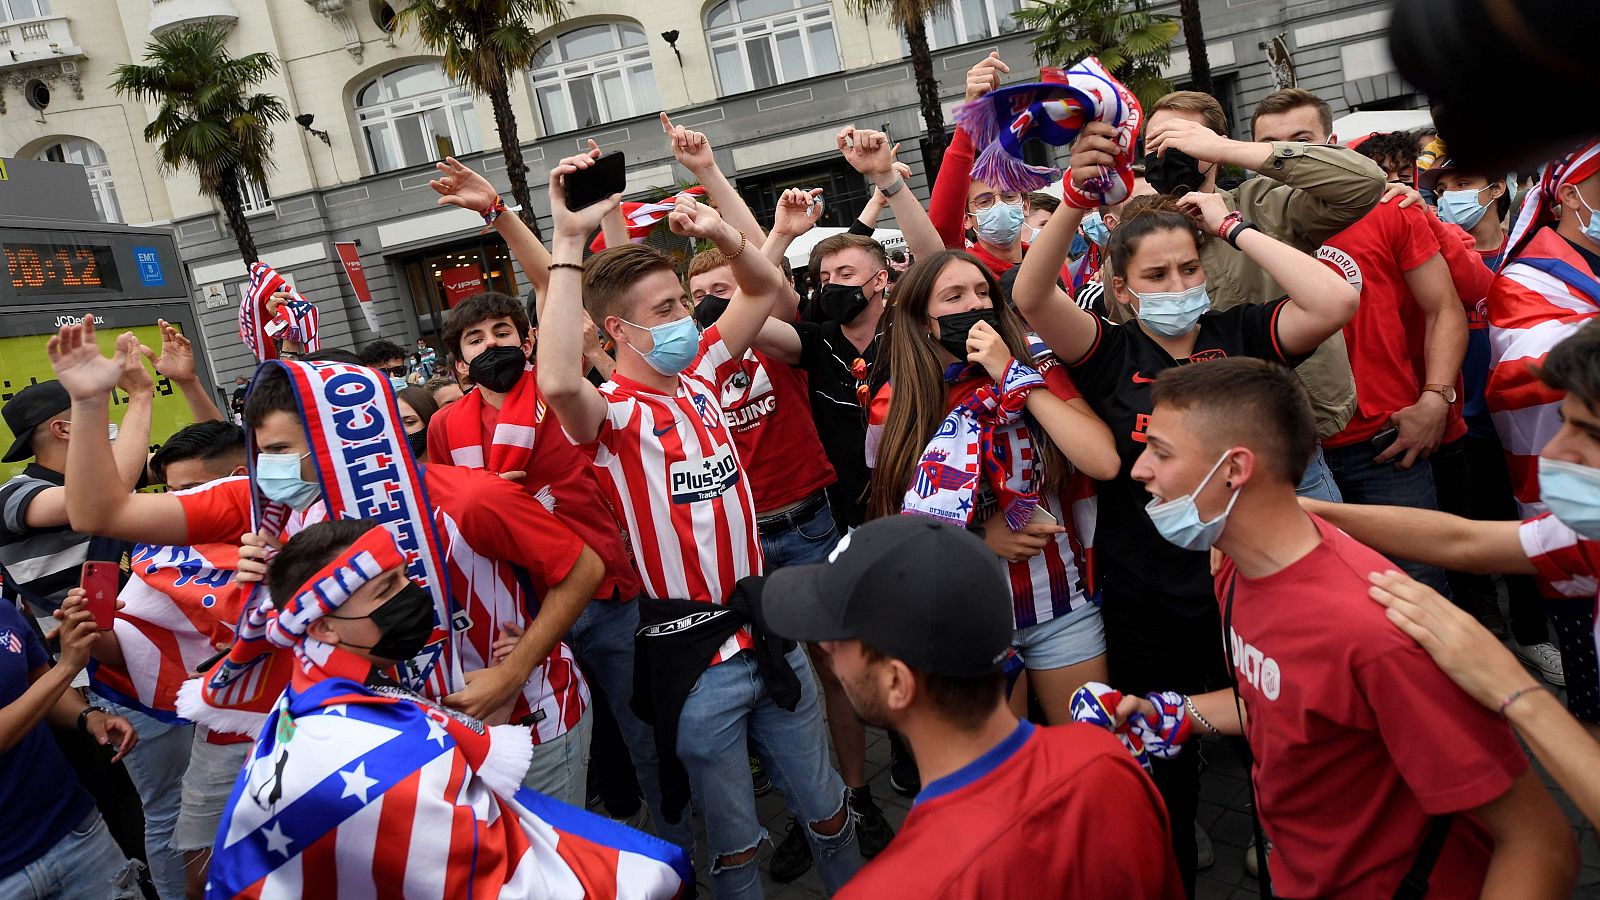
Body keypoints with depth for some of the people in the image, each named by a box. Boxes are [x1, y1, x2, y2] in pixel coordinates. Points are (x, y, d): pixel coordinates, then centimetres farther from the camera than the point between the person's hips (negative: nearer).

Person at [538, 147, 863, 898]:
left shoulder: (699, 375, 3)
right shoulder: (611, 414, -15)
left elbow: (767, 288, 11)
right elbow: (558, 385, -40)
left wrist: (721, 234, -10)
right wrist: (569, 242, -37)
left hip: (767, 626, 6)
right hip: (692, 649, -5)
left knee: (826, 808, 22)